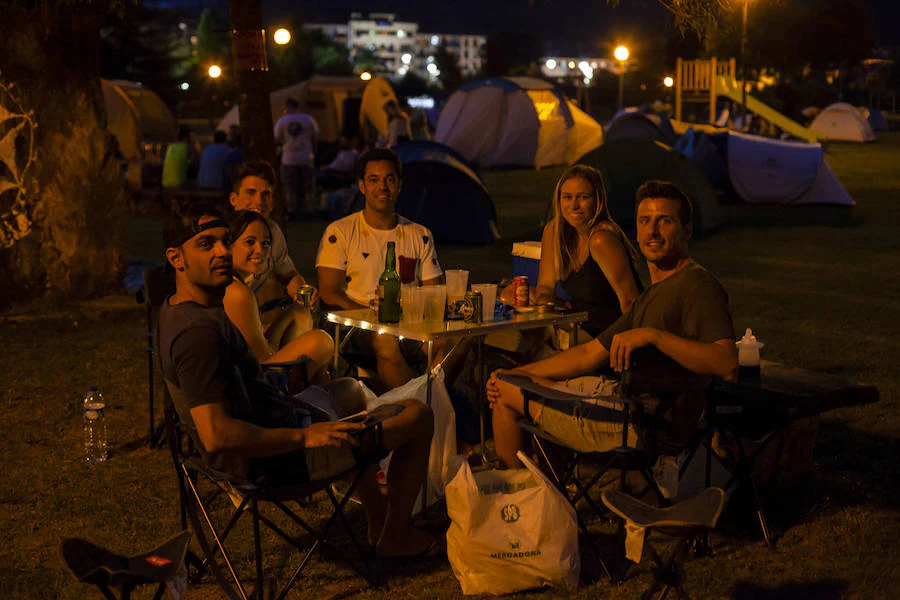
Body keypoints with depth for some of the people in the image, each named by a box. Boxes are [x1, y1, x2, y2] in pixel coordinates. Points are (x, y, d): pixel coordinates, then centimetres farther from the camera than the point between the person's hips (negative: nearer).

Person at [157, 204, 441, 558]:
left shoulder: (177, 310, 2)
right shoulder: (198, 330, -32)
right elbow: (216, 436, -37)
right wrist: (304, 436, -27)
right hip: (280, 460, -11)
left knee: (351, 390, 36)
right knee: (419, 416, 1)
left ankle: (378, 519, 43)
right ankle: (396, 537, 20)